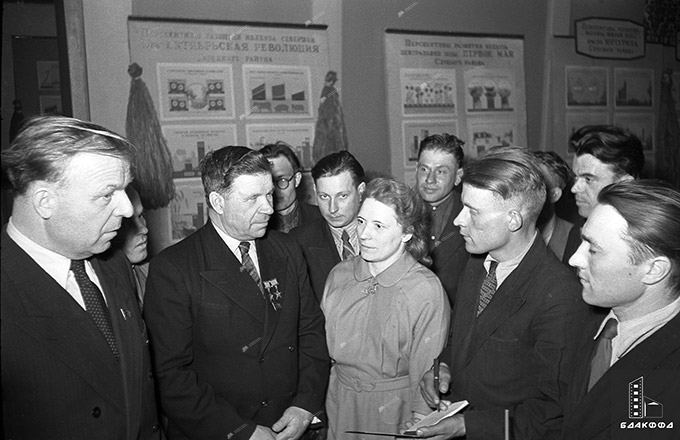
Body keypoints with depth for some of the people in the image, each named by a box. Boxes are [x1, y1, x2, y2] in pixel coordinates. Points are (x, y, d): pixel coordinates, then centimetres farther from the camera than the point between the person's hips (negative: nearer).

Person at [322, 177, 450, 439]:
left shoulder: (426, 291, -20)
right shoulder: (339, 275, -5)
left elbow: (425, 375, -14)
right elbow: (324, 345, 4)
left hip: (396, 410, -4)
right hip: (340, 406, 4)